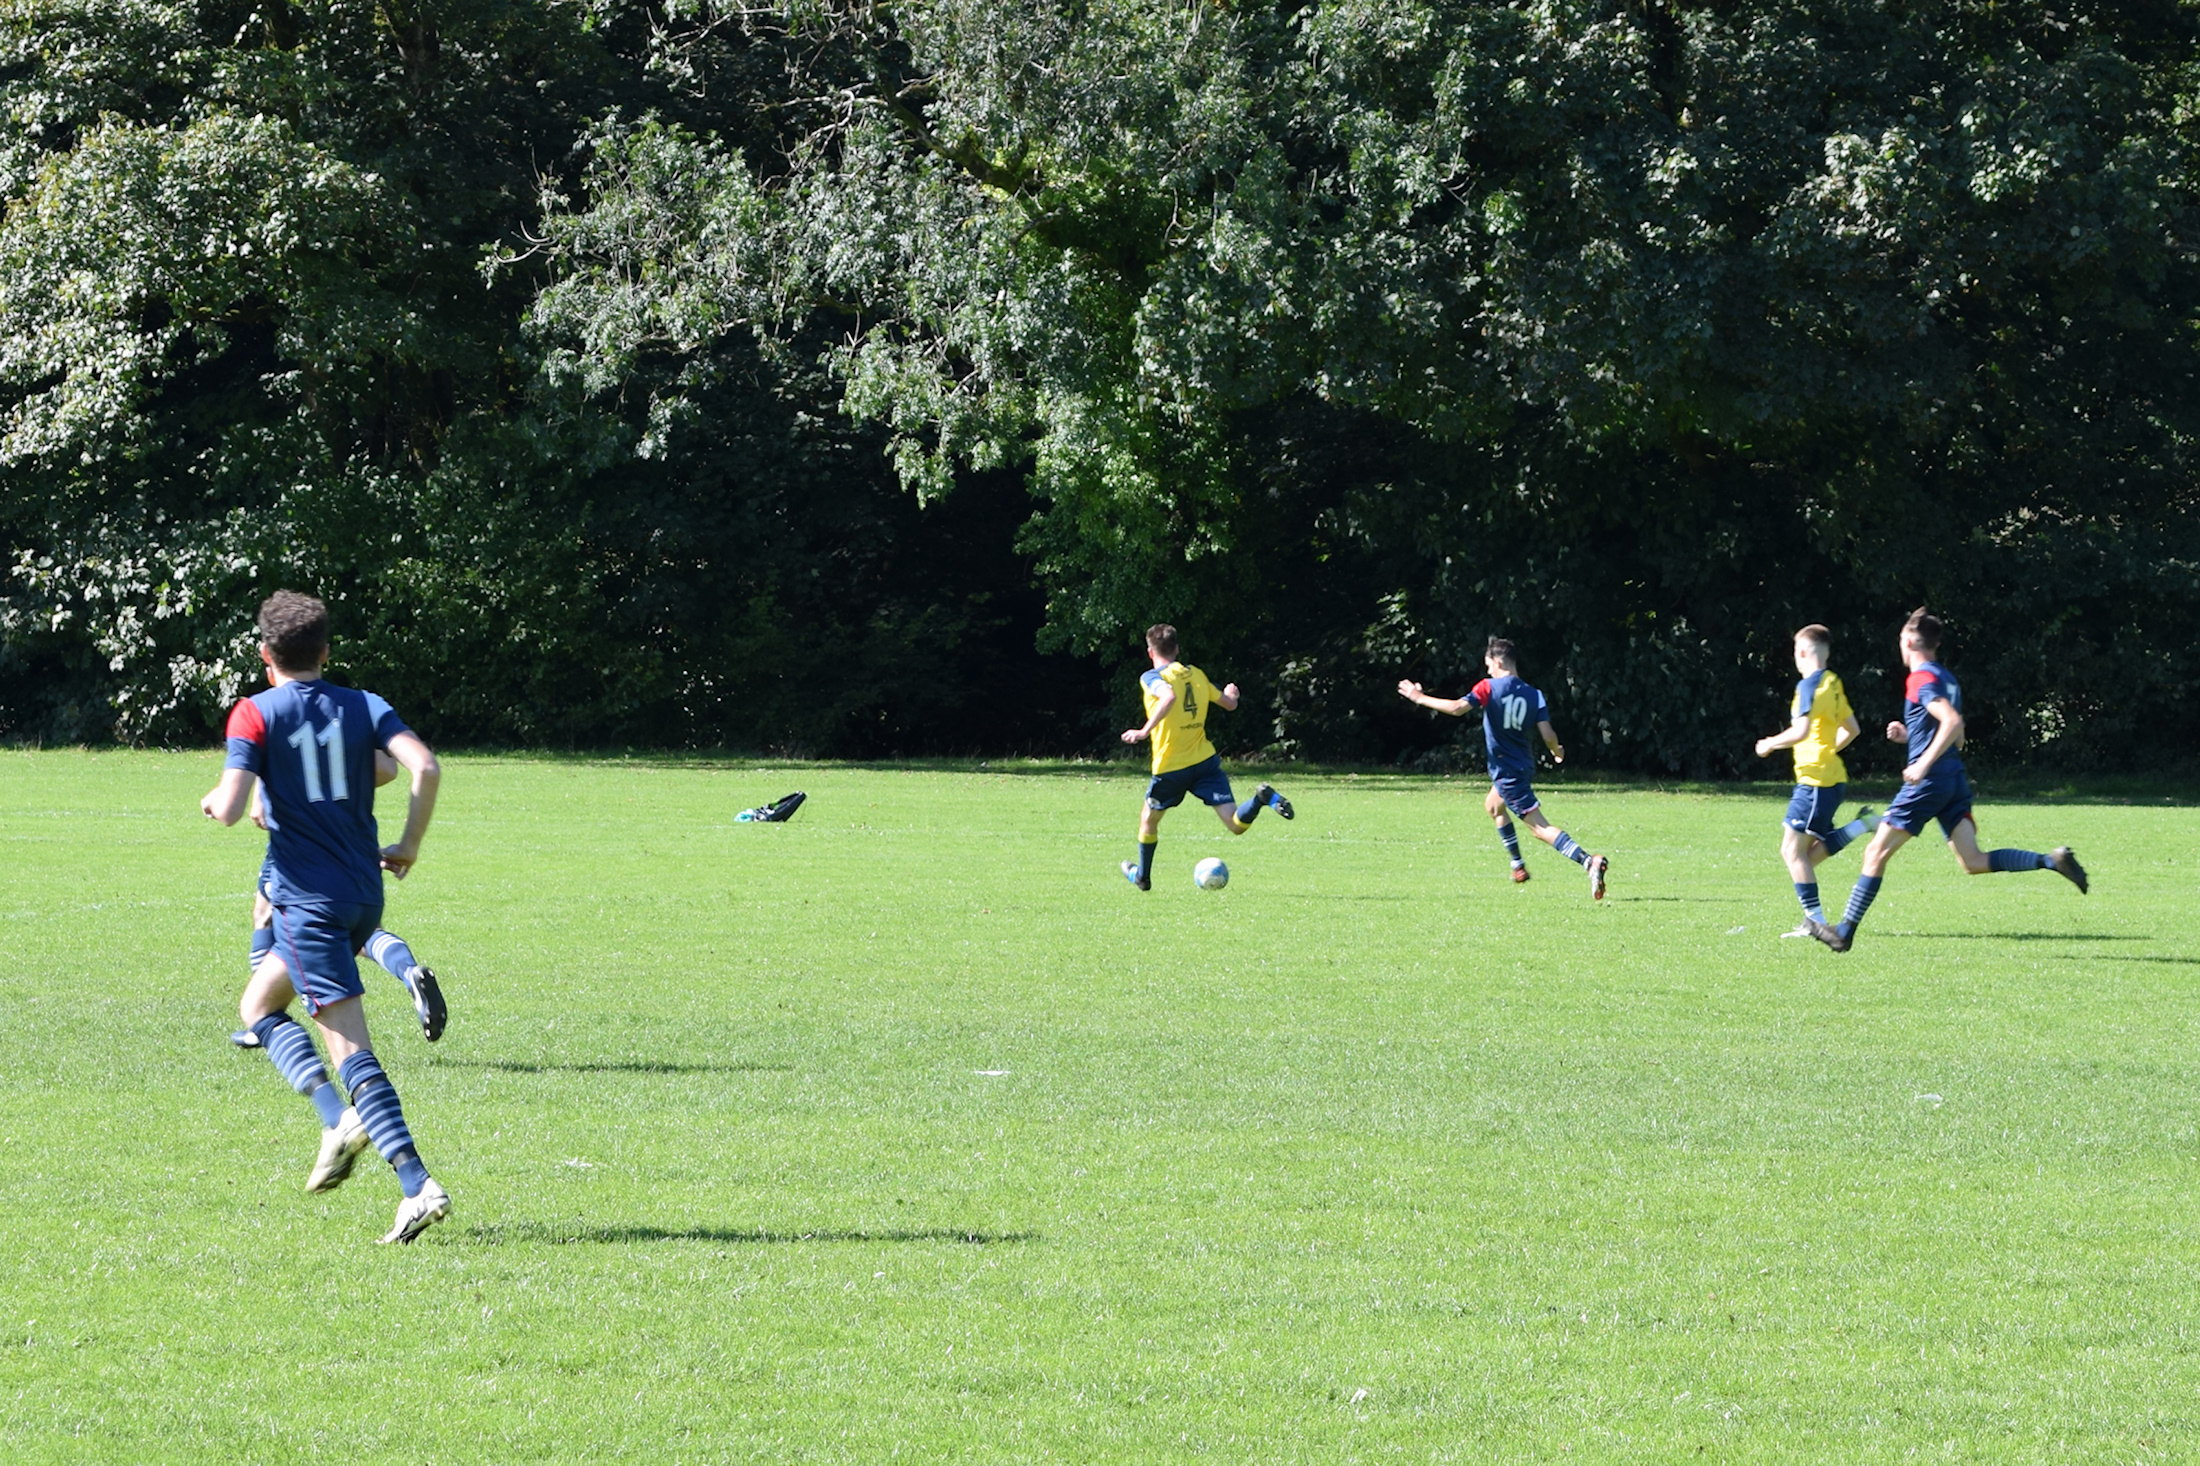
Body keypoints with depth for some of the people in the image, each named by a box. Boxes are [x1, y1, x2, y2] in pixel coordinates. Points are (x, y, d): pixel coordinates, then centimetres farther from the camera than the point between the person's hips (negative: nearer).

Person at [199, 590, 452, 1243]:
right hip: (365, 896, 6)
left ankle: (419, 1186, -21)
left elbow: (230, 808, -15)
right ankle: (346, 1119, 5)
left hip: (308, 901, -6)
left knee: (350, 1047, -10)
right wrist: (408, 847, 6)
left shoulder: (255, 713, -5)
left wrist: (214, 799, 9)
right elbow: (425, 768, -7)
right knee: (258, 1004, 20)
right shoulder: (364, 706, 8)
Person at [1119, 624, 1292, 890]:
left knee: (1149, 819, 23)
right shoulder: (1197, 675, 9)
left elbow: (1169, 696, -31)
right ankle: (1262, 799, -33)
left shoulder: (1152, 678, -9)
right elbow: (1229, 703, 17)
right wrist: (1231, 694, 41)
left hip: (1170, 767, -3)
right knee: (1236, 825, -6)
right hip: (1205, 760, 3)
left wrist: (1145, 731, -32)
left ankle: (1142, 876, 36)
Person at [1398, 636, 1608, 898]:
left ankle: (1589, 862, -28)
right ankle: (1518, 865, 40)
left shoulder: (1489, 687, -14)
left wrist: (1420, 698, -14)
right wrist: (1558, 752, 16)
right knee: (1494, 805, 34)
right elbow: (1548, 735, -6)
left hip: (1506, 771, -8)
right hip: (1522, 765, 8)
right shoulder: (1534, 695, 0)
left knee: (1540, 828, -11)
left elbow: (1457, 708, -25)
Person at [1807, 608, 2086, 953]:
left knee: (1877, 852, 0)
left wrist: (1924, 763, -26)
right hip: (1955, 779, 8)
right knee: (1973, 862, -1)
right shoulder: (1946, 679, 19)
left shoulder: (1921, 679, -9)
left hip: (1929, 780, -8)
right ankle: (2051, 860, -16)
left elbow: (1952, 722, -24)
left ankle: (1845, 932, 2)